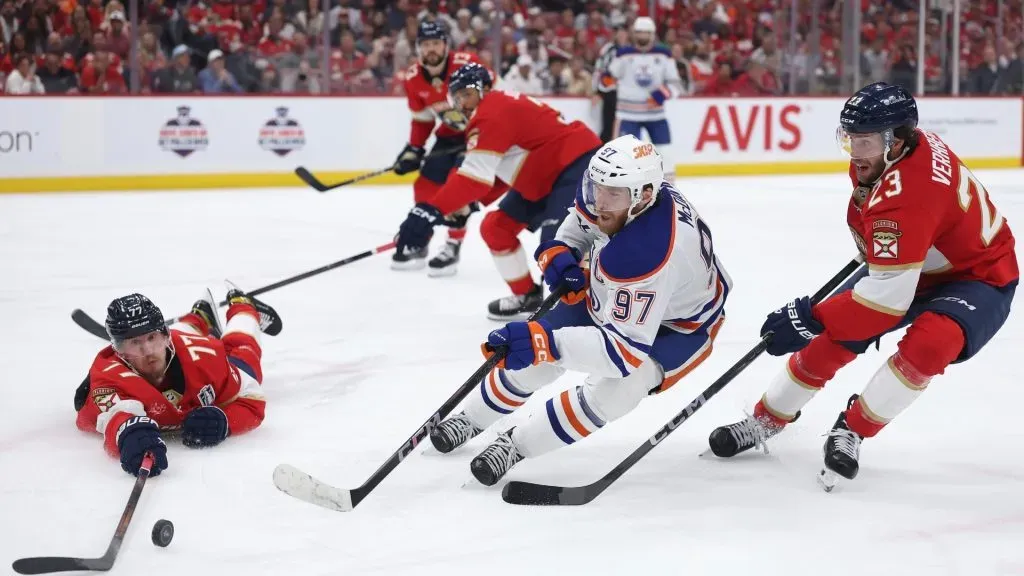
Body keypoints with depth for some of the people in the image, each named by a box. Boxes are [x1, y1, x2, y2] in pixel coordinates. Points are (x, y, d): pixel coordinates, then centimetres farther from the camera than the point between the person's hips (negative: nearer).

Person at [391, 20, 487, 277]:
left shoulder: (466, 63, -25)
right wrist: (414, 149, -1)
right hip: (449, 135, 6)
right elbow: (422, 118, 7)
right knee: (425, 186, 6)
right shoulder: (413, 78, -7)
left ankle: (452, 248, -11)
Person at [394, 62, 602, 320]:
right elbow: (495, 172, 16)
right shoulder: (489, 113, 11)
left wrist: (429, 212, -36)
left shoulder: (494, 113, -22)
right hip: (544, 174, 11)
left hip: (578, 163, -11)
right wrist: (465, 205, 6)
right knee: (496, 228, 14)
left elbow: (477, 175, -32)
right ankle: (527, 296, 26)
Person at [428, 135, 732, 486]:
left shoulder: (649, 255, -45)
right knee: (533, 354, 8)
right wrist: (559, 252, -18)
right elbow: (582, 220, 2)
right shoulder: (613, 184, -24)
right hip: (612, 294, 7)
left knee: (612, 392, -29)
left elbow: (627, 347, -44)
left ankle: (517, 445, -9)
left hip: (676, 325, -7)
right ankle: (472, 419, 35)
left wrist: (546, 341, -53)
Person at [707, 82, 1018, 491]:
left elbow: (889, 297, -39)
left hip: (979, 277, -9)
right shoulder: (899, 144, -13)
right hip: (912, 265, 9)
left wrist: (813, 319, -31)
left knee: (929, 343, -36)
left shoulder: (906, 195, -39)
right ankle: (765, 421, 18)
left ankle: (852, 430, -16)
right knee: (831, 338, 0)